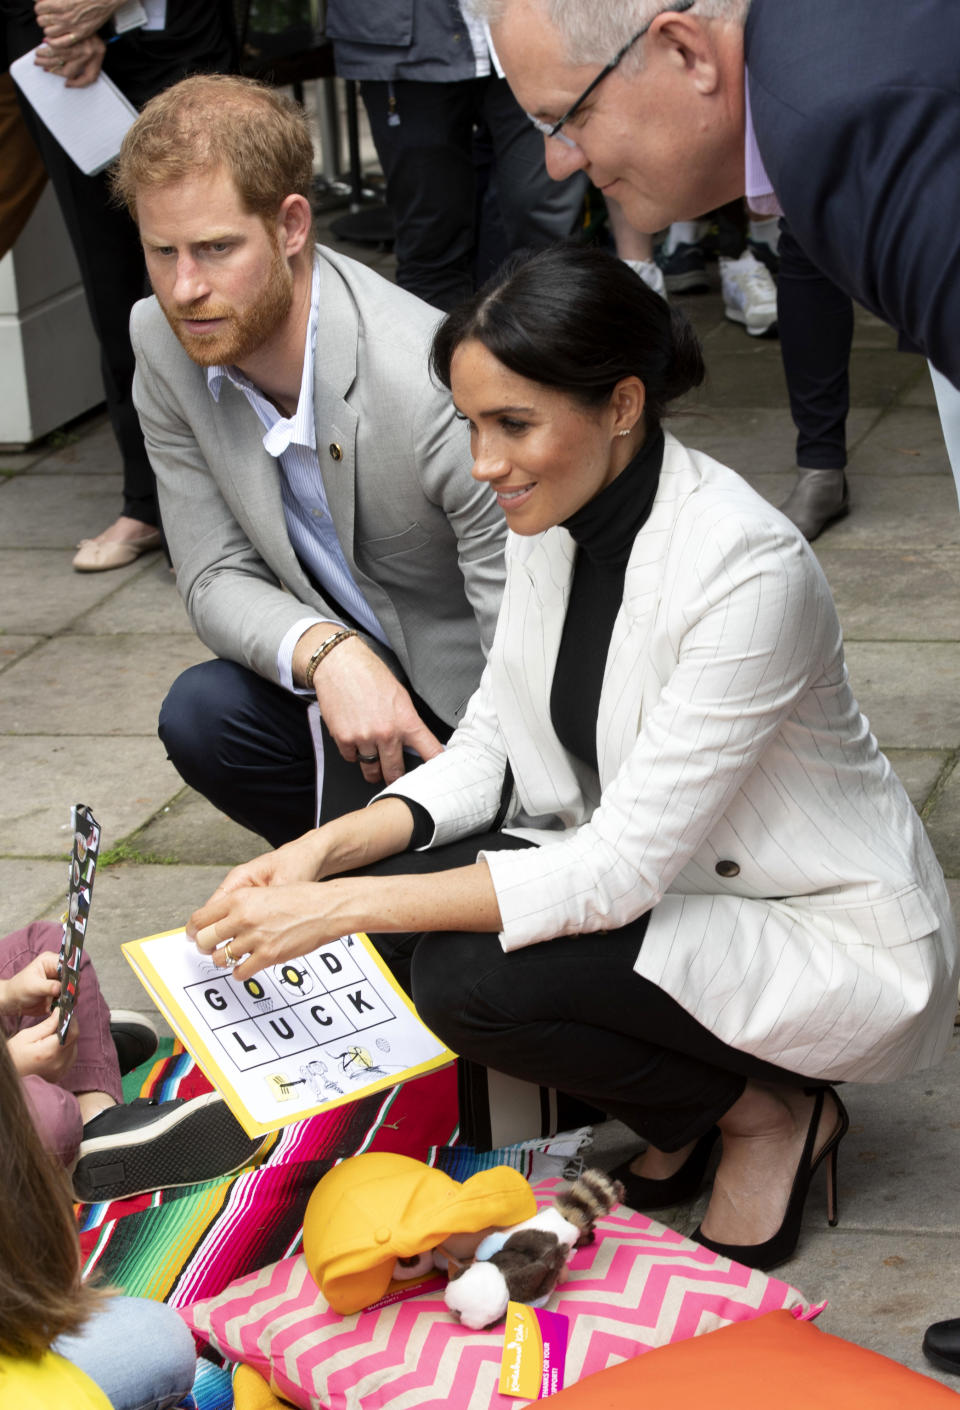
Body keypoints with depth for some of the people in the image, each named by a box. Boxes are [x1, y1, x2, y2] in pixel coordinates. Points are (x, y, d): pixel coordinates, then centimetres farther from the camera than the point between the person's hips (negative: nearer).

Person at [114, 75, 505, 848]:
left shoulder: (437, 386, -31)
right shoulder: (165, 343, -10)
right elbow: (219, 579, -7)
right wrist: (326, 653, -29)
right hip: (356, 674, 6)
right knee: (202, 715, -22)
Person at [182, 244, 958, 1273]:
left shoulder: (747, 568, -28)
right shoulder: (554, 522, -4)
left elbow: (620, 867, -28)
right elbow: (488, 753, 5)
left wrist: (340, 907, -30)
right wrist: (326, 853, -13)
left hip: (826, 938, -8)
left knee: (468, 979, -27)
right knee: (389, 919, -14)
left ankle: (763, 1110, -2)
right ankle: (673, 1125, 5)